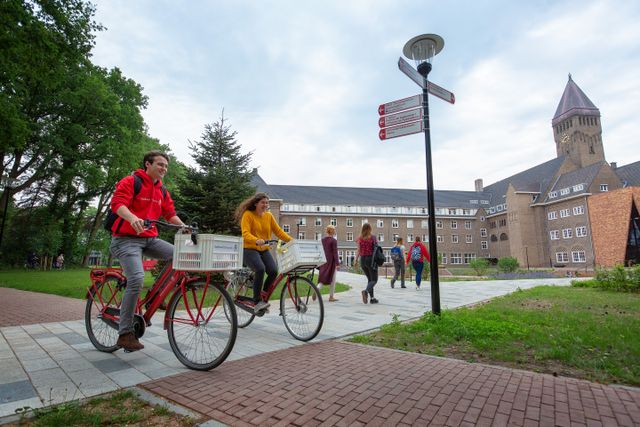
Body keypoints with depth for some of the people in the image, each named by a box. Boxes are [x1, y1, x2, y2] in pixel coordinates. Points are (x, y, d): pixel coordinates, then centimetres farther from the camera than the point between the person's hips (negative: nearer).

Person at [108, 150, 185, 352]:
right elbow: (117, 203, -21)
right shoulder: (130, 182, -6)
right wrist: (133, 218, -41)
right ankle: (125, 334, -11)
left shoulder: (162, 191, 15)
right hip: (126, 239, -6)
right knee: (136, 279, -24)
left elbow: (170, 213, 10)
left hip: (150, 238, 7)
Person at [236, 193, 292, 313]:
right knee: (260, 269, -30)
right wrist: (257, 240, -38)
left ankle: (263, 300, 2)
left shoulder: (269, 216, 10)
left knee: (273, 271, -19)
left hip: (264, 250, 5)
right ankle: (256, 302, -16)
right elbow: (245, 234, -18)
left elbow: (278, 231, 6)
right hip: (249, 249, -4)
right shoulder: (248, 215, -6)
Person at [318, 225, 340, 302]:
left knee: (323, 277, 10)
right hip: (331, 261, -5)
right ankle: (331, 297, 13)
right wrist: (337, 263, -14)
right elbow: (335, 253, -15)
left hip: (324, 260, 5)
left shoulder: (323, 239, 7)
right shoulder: (333, 240, -12)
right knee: (332, 279, 6)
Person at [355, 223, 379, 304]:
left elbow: (358, 250, -3)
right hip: (371, 259, -4)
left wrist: (356, 260, -2)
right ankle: (366, 291, -26)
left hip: (363, 260, 5)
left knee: (369, 279, 17)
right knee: (374, 280, 2)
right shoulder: (373, 237, -8)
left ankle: (372, 298, 15)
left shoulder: (360, 238, 2)